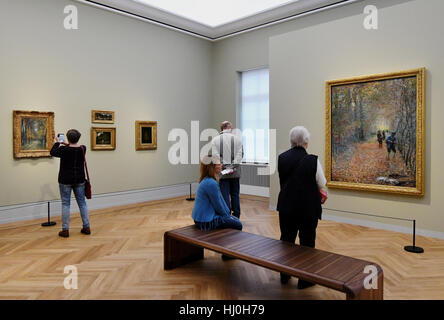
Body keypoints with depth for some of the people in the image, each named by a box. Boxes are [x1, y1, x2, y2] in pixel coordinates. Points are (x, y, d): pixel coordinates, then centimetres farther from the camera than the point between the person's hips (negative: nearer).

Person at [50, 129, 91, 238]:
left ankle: (65, 230, 4)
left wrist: (57, 142, 19)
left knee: (65, 204, 2)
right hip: (79, 180, 3)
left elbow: (53, 152, 6)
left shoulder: (64, 150, -14)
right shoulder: (83, 149, -3)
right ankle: (87, 227, 11)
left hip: (65, 180, -3)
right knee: (82, 203, 8)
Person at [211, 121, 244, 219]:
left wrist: (224, 167, -7)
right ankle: (236, 217, 17)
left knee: (225, 196, 3)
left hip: (222, 173, -1)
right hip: (235, 172, 1)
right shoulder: (237, 139, 3)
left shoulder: (215, 140, 0)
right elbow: (240, 154, -5)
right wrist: (233, 166, -8)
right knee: (235, 195, 11)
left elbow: (215, 156, -8)